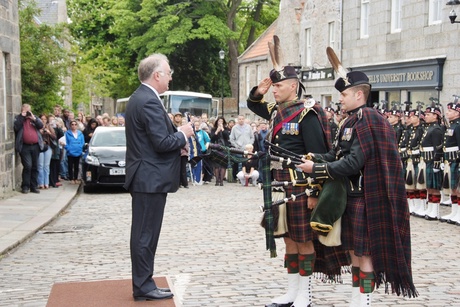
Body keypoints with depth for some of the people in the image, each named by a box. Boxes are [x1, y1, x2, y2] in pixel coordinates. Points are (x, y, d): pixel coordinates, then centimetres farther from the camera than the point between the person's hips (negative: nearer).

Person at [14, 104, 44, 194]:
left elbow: (41, 125, 1)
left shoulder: (35, 118, 17)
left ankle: (34, 186, 14)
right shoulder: (18, 118, 8)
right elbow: (16, 127, -11)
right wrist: (22, 117, -9)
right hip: (25, 146, -4)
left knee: (35, 167, 6)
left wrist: (33, 118, -9)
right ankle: (25, 186, -3)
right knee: (27, 166, -13)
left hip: (35, 146, 4)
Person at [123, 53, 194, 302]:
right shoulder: (149, 101, -19)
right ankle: (143, 287, 4)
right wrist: (183, 134, -6)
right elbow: (162, 143, -22)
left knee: (144, 234, 14)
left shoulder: (139, 97, 14)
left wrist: (177, 135, 10)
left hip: (144, 177, 11)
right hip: (151, 178, -11)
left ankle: (143, 284, 21)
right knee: (146, 234, -3)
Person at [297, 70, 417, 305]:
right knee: (354, 250, 14)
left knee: (364, 251, -2)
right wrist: (313, 158, -5)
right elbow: (337, 155, 11)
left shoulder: (366, 121, -17)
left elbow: (353, 163, -24)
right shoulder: (352, 121, 13)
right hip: (351, 197, 10)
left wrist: (316, 169, -19)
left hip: (363, 199, -10)